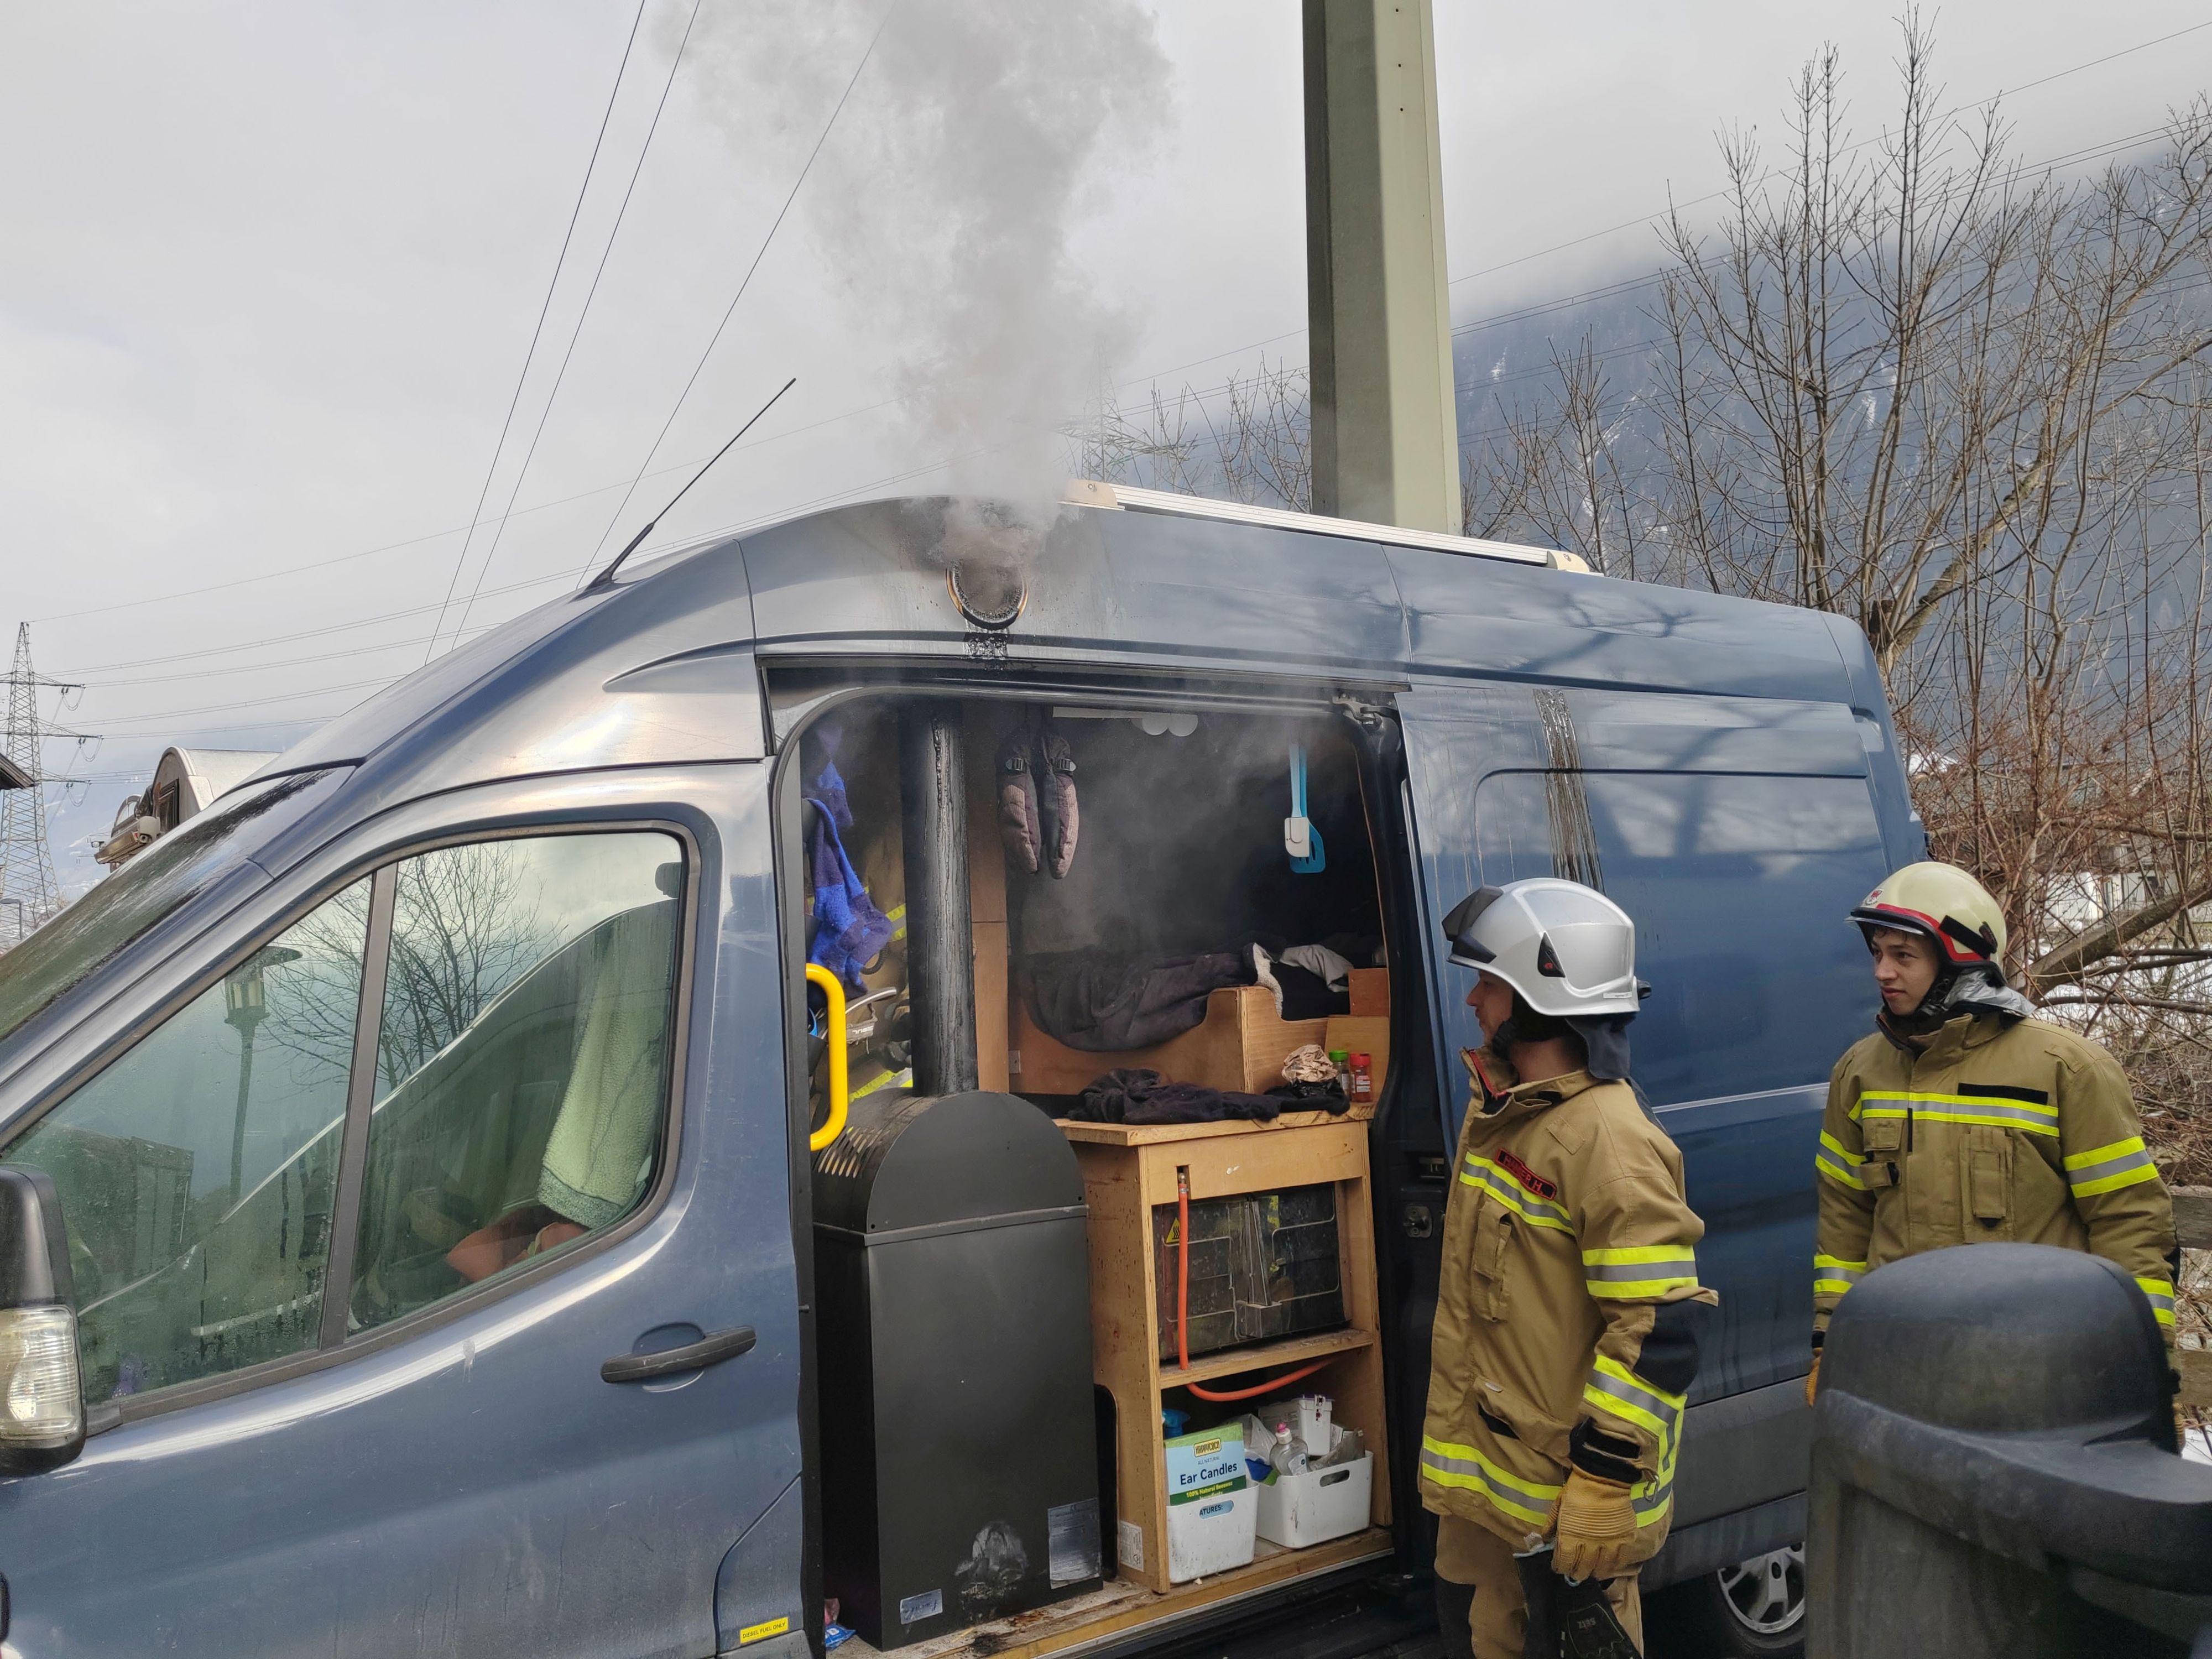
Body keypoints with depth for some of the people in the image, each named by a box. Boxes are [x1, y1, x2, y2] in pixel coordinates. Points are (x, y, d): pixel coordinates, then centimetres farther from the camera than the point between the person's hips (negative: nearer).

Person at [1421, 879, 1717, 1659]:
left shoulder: (1606, 1137, -23)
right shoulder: (1497, 1108, 7)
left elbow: (1661, 1324, -25)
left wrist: (1605, 1478, -22)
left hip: (1562, 1478, -9)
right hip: (1480, 1461, 9)